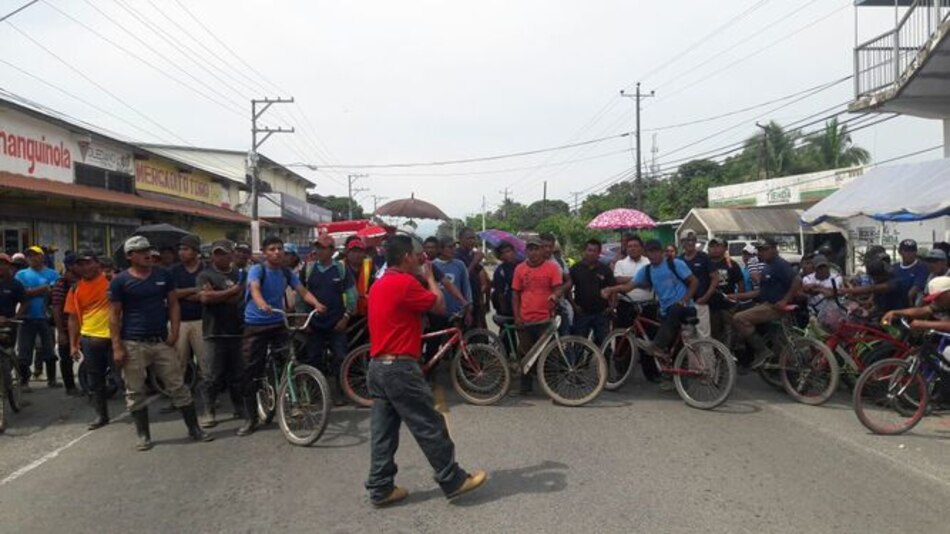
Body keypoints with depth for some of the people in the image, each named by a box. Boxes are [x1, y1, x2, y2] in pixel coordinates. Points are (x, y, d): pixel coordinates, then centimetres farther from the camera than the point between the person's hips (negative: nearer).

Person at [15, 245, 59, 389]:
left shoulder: (52, 274, 2)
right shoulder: (21, 274, 6)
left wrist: (31, 292, -16)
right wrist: (43, 288, -14)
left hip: (46, 317, -1)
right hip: (28, 318, 1)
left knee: (49, 350, 5)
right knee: (24, 352, 3)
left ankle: (51, 379, 17)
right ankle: (24, 381, 13)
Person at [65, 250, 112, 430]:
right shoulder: (75, 289, 5)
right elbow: (73, 318, 8)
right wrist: (73, 344, 6)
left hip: (113, 335, -4)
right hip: (90, 338, 4)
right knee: (94, 380, 10)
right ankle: (101, 415, 22)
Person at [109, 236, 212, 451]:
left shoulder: (163, 275, 6)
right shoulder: (120, 281, -2)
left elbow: (173, 304, 10)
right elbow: (114, 315, -2)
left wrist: (174, 332, -3)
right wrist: (117, 347, -8)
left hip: (162, 342, 2)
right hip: (133, 344, -2)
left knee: (178, 387, 4)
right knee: (135, 392, 5)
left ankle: (194, 429, 11)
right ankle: (143, 435, 18)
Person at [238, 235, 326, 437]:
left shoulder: (287, 272, 4)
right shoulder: (257, 270, -10)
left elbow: (303, 291, -4)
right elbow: (254, 289, -30)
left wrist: (317, 304, -25)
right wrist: (262, 304, -52)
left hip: (278, 324, 4)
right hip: (255, 326, -3)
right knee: (251, 372, 0)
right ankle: (250, 419, 9)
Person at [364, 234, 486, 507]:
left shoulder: (379, 285, 14)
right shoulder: (404, 282, -15)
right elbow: (440, 305, -8)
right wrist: (430, 276, 6)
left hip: (379, 366, 10)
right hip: (400, 367, -9)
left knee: (383, 430, 11)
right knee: (430, 426, 1)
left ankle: (381, 488, 16)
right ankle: (454, 481, 11)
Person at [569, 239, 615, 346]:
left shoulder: (606, 270, 3)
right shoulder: (575, 269, 0)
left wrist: (611, 306, -5)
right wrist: (574, 305, -5)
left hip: (601, 313, 1)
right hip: (582, 313, -1)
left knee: (602, 343, 6)